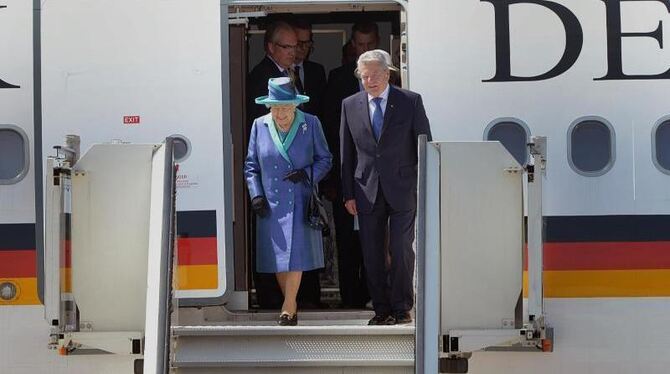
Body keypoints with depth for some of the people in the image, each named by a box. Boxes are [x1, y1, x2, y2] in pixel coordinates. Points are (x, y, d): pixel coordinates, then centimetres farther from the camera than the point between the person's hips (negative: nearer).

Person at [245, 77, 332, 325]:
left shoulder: (310, 124, 1)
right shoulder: (259, 126, 5)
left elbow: (325, 159, 7)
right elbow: (251, 165, 10)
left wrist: (308, 174, -12)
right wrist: (256, 195, -2)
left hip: (300, 202, -2)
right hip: (271, 204, 2)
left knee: (295, 254, -10)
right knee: (277, 257, 3)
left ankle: (287, 310, -3)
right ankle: (292, 305, 18)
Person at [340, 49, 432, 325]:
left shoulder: (411, 101, -1)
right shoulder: (350, 106, 6)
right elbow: (347, 153, 9)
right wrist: (348, 194, 4)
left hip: (402, 190, -2)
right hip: (367, 191, 3)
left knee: (401, 250, -4)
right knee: (372, 253, 4)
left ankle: (402, 307, 9)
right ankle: (381, 309, 15)